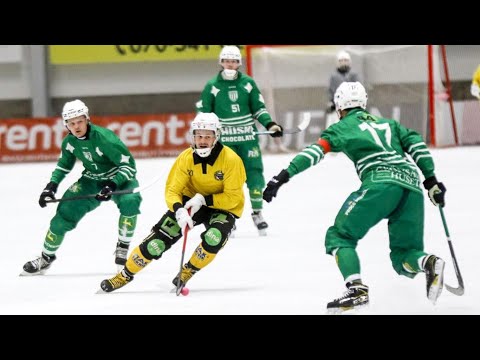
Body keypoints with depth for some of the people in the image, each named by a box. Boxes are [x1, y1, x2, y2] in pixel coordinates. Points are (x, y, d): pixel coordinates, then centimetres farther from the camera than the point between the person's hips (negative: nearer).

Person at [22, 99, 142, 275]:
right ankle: (46, 257, 13)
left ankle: (122, 249, -17)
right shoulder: (70, 141, -9)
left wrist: (112, 185, -37)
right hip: (92, 180, 5)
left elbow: (129, 165, -26)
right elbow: (64, 164, 12)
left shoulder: (104, 138, -29)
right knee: (66, 211, -6)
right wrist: (52, 186, 1)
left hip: (119, 178, -5)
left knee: (129, 201, -35)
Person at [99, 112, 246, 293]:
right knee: (159, 238, -10)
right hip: (191, 202, 2)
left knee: (214, 238, -32)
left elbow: (233, 198, -20)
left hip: (223, 206, -2)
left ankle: (187, 272, -6)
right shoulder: (186, 158, -15)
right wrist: (179, 211, -34)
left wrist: (204, 200, -30)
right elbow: (172, 191, -13)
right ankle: (125, 275, 9)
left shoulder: (231, 160, -24)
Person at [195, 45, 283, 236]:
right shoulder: (212, 86, 2)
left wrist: (270, 124, -1)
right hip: (224, 140, -1)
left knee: (254, 172, -3)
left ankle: (257, 212, 9)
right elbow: (203, 112, 7)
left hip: (247, 137, 1)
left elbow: (258, 108, 12)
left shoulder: (247, 83, 6)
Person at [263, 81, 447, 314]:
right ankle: (429, 263, -19)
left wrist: (283, 176, -4)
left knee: (340, 236, 4)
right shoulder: (387, 123, 31)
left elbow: (317, 150, 1)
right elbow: (416, 144, 19)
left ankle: (357, 289, -17)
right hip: (412, 184, 5)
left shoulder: (343, 127, 16)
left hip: (381, 183, -5)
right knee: (404, 252, 14)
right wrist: (431, 181, 20)